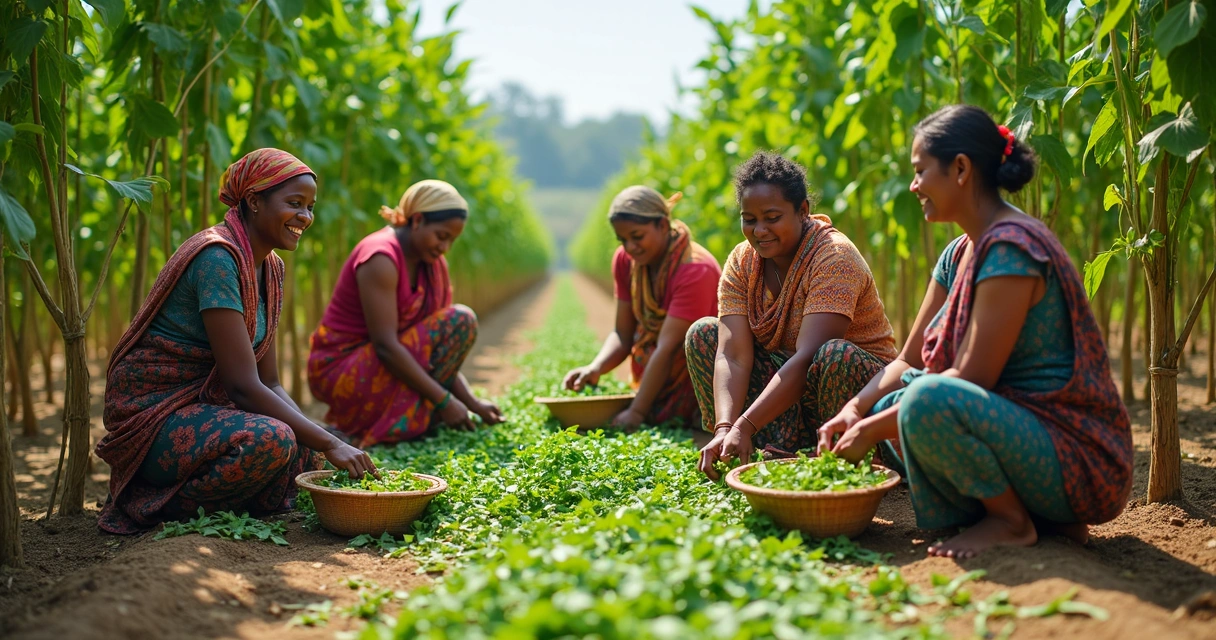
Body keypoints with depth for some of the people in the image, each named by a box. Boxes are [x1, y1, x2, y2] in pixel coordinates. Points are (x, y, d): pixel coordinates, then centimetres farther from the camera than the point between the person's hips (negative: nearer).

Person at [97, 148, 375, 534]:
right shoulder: (216, 257, -20)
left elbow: (269, 382, 6)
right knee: (269, 440, -32)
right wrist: (329, 444, -27)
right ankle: (162, 504, -10)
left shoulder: (270, 268, 8)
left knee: (308, 454, -5)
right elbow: (243, 385, -26)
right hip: (154, 412, -9)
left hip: (202, 404, 9)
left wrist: (323, 445, -10)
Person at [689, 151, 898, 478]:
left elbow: (807, 358, -32)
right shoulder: (742, 261, -4)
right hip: (782, 379, 6)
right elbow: (733, 355, -15)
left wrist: (745, 427, -39)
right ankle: (784, 452, -16)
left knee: (835, 354, -37)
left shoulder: (834, 257, -22)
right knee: (703, 333, -6)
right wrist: (724, 428, -32)